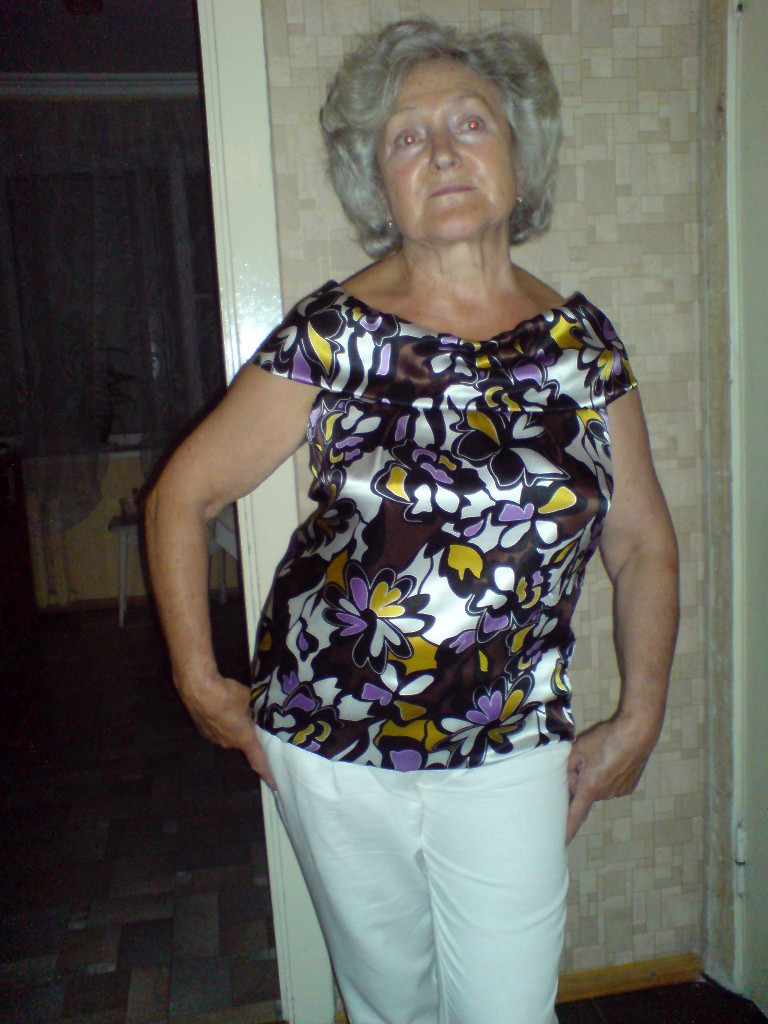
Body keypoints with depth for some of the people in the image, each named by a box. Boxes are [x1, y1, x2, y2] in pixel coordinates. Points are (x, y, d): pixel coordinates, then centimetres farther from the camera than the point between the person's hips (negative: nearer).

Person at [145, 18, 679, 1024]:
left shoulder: (582, 341, -3)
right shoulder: (334, 334, -12)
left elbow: (643, 544, 5)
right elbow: (181, 497, -5)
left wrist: (640, 718, 4)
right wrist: (200, 681, -4)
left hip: (513, 755, 2)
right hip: (335, 746, -1)